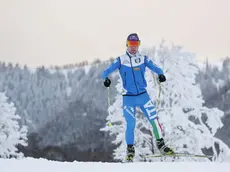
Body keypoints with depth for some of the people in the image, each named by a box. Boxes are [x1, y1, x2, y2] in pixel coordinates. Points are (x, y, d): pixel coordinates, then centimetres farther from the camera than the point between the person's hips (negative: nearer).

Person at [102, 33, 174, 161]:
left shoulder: (143, 59, 4)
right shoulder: (121, 60, 1)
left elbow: (155, 68, -3)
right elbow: (107, 71, -3)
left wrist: (161, 74, -26)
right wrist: (106, 78, -25)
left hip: (143, 95, 1)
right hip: (128, 98, -1)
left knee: (154, 119, -9)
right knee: (131, 124, -4)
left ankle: (161, 144, 2)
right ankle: (130, 149, 14)